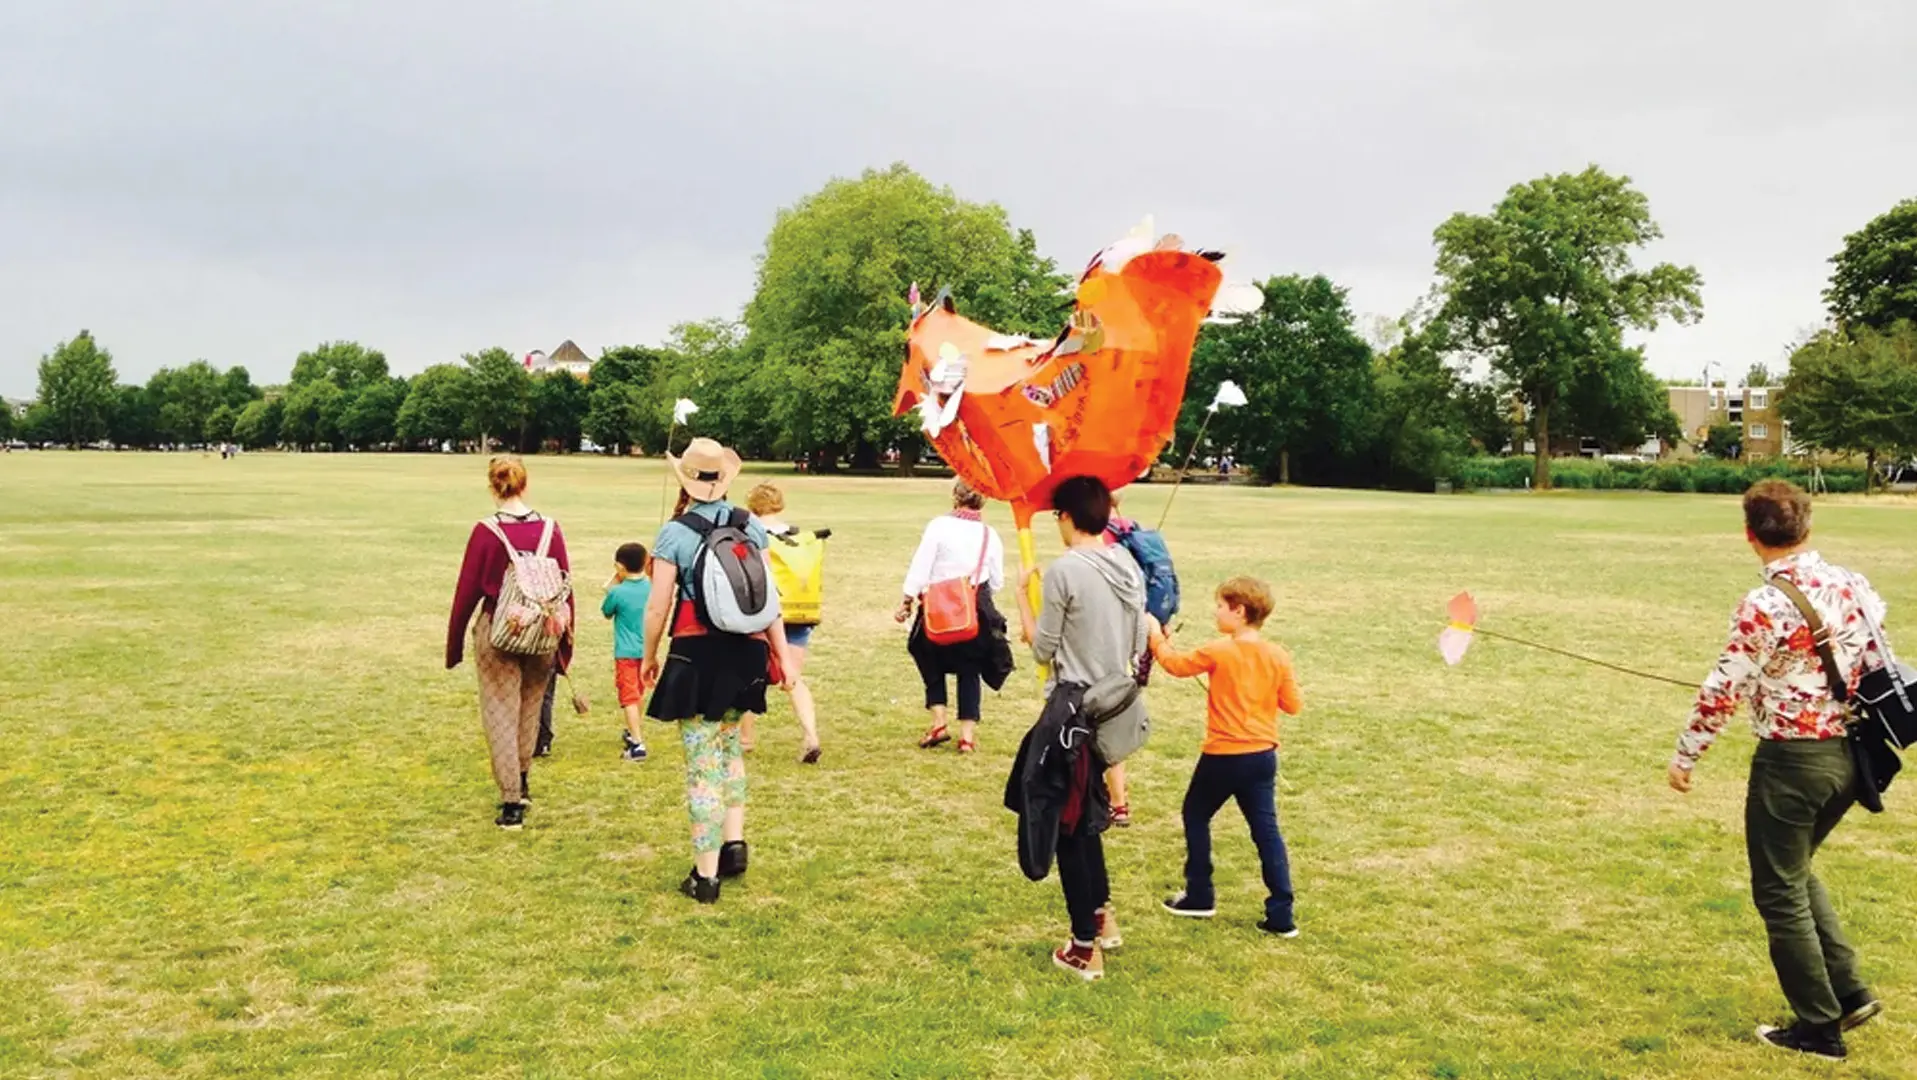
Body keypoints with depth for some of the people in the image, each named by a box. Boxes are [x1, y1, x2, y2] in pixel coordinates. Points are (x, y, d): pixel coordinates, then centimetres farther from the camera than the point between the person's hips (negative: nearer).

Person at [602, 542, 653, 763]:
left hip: (626, 653, -6)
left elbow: (606, 612, 2)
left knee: (629, 697, -6)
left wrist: (612, 585, 8)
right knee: (639, 693, 24)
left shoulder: (617, 592, -16)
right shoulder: (651, 588, -1)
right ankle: (633, 732, 43)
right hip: (646, 650, 6)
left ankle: (637, 745, -14)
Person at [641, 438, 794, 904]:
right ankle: (734, 841, 17)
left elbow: (658, 608, -8)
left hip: (697, 656, -4)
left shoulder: (674, 533, -9)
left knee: (702, 764, 3)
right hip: (744, 653, 5)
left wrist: (649, 657, 7)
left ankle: (706, 875, 8)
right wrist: (781, 652, 11)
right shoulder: (751, 526, 2)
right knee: (729, 745, 25)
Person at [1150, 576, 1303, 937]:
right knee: (1266, 829, 7)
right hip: (1263, 756, 4)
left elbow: (1177, 664, 0)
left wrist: (1157, 637, 16)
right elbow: (1292, 705, 2)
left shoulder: (1218, 652, -14)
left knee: (1196, 815, 17)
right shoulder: (1278, 657, -3)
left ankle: (1199, 897, 23)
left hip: (1223, 757, -4)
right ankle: (1281, 914, 4)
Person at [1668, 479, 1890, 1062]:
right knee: (1795, 872, 27)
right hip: (1849, 753, 7)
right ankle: (1849, 991, 24)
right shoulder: (1853, 585, 1)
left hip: (1792, 760, -7)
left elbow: (1723, 691, -17)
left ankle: (1820, 1027, 19)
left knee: (1779, 892, 9)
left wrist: (1685, 755, -5)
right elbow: (1879, 665, 10)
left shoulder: (1764, 606, -20)